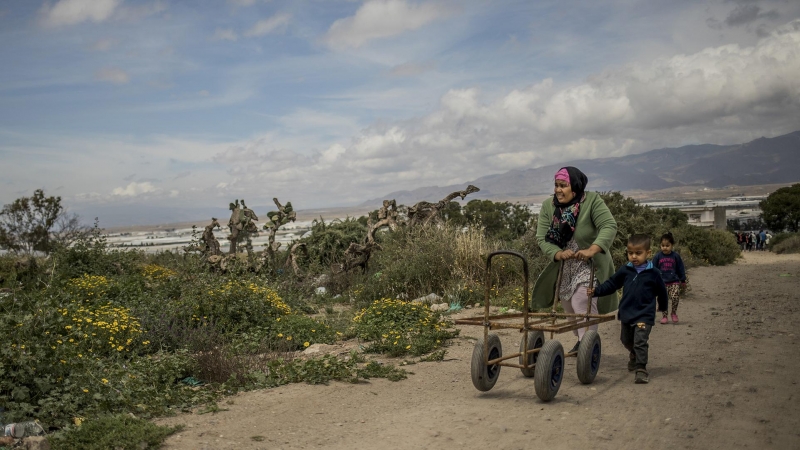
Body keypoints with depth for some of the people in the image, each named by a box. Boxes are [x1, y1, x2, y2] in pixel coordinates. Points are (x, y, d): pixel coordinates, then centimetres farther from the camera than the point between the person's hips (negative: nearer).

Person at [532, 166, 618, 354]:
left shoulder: (592, 201, -18)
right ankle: (580, 339, 35)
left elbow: (609, 226, -27)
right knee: (569, 306, 15)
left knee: (582, 303, -18)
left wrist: (592, 250, -41)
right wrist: (558, 254, -31)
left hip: (590, 265, -5)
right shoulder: (548, 207, -8)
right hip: (564, 267, 5)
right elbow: (542, 238, -12)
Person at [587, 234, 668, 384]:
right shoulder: (625, 271, -1)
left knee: (640, 342, -16)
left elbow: (661, 291, 8)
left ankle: (641, 369, -9)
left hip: (644, 315, -5)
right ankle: (635, 357, 49)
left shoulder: (653, 273, -7)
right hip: (626, 313, 5)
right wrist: (596, 291, -7)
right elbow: (611, 284, 5)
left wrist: (662, 307, 20)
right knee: (626, 340, 22)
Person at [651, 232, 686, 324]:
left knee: (675, 297, -17)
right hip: (662, 283, 1)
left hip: (674, 282, -1)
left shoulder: (676, 256, 0)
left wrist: (683, 281, 11)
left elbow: (681, 269, 9)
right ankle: (664, 316, 16)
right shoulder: (657, 256, -1)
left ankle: (674, 313, 5)